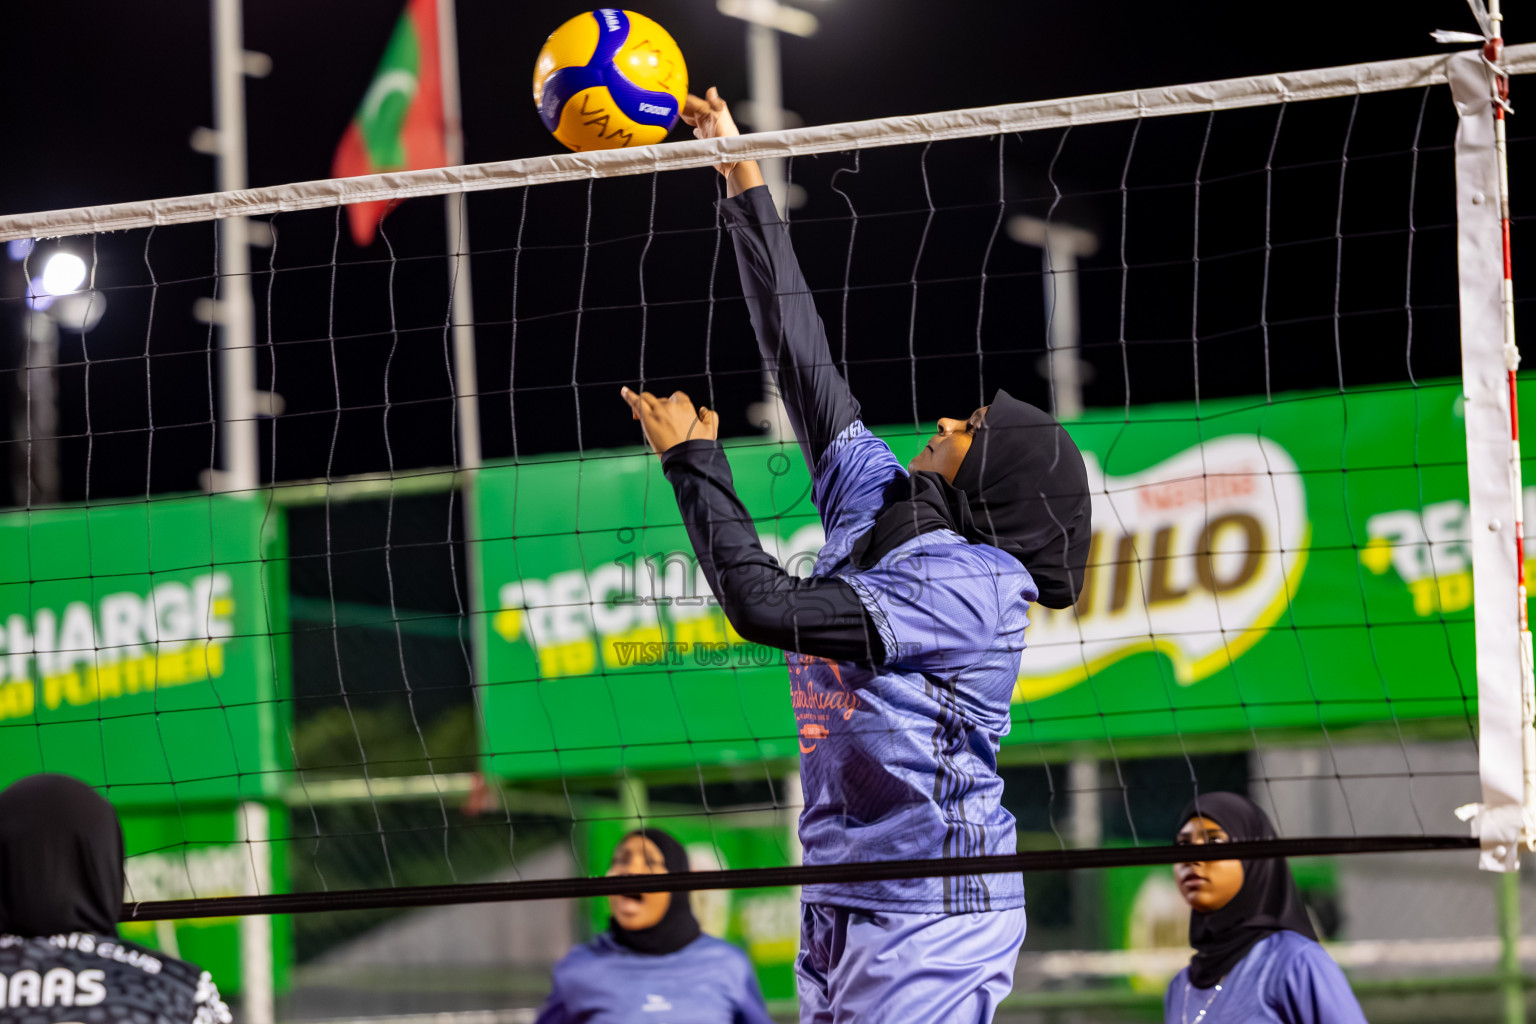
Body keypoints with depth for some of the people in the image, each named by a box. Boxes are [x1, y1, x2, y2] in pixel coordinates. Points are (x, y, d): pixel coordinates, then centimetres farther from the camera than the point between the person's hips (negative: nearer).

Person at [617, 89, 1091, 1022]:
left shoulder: (967, 586, -13)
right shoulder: (872, 501, 10)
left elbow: (765, 604, -18)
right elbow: (802, 352, 14)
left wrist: (693, 459, -7)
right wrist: (744, 180, 15)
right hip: (842, 902, 8)